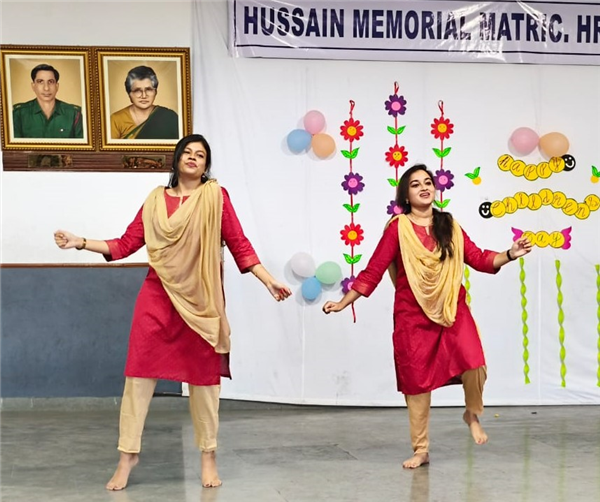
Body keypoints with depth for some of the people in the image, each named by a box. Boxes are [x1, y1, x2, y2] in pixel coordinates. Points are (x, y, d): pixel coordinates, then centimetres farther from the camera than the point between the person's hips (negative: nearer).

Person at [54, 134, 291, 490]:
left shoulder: (216, 196, 0)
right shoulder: (156, 199, 7)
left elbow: (239, 244, -2)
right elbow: (126, 244, 6)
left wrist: (269, 281, -9)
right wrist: (81, 242, 1)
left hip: (201, 299, -2)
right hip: (158, 296, 2)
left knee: (203, 375, 7)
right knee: (140, 371, 0)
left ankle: (208, 456, 21)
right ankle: (128, 455, 12)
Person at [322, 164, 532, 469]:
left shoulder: (449, 226, 7)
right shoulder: (398, 227, -3)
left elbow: (478, 259, 6)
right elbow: (374, 270, -4)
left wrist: (509, 255, -9)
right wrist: (344, 302, -9)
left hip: (452, 310, 2)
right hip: (412, 316, -2)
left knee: (474, 365, -18)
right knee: (417, 381, 4)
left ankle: (472, 415, 15)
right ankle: (421, 451, 19)